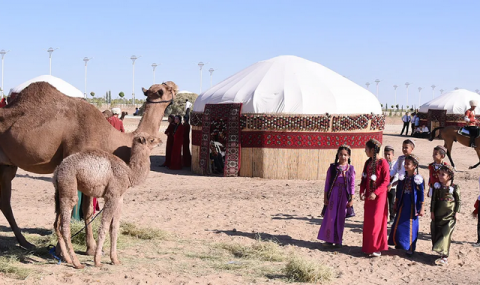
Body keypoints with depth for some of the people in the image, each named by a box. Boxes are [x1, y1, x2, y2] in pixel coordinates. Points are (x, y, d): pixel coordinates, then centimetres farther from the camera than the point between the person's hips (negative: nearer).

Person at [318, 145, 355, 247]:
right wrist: (325, 197, 1)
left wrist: (351, 199, -2)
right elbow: (327, 183, 3)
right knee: (331, 217, 0)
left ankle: (338, 240, 16)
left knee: (341, 218, 6)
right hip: (333, 194, 0)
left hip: (344, 196, 0)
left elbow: (352, 185, 1)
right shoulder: (332, 167, 1)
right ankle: (329, 239, 10)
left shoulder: (350, 169, 1)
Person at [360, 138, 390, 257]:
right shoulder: (368, 163, 10)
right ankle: (368, 246, 16)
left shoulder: (382, 163, -11)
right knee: (367, 221, 7)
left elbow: (386, 181, -14)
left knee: (376, 220, -6)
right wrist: (362, 192, -1)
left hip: (379, 196, -7)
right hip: (368, 196, 7)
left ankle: (377, 248, 1)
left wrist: (375, 193, -20)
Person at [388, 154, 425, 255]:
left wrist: (421, 209, -8)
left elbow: (421, 195, -8)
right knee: (398, 225, 9)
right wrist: (396, 205, 13)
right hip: (403, 205, 5)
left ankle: (410, 248, 12)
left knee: (411, 226, 2)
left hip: (412, 207, -5)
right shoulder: (402, 178, 4)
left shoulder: (418, 179, -10)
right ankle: (399, 243, 26)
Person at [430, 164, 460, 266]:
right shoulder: (437, 186, 1)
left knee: (446, 235, -8)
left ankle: (444, 257, -8)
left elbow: (458, 201, 0)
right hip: (438, 215, 4)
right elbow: (434, 200, 7)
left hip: (449, 216, -4)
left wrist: (456, 213, -3)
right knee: (436, 234, 7)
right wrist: (432, 212, 5)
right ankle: (443, 253, 21)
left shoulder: (455, 188, -8)